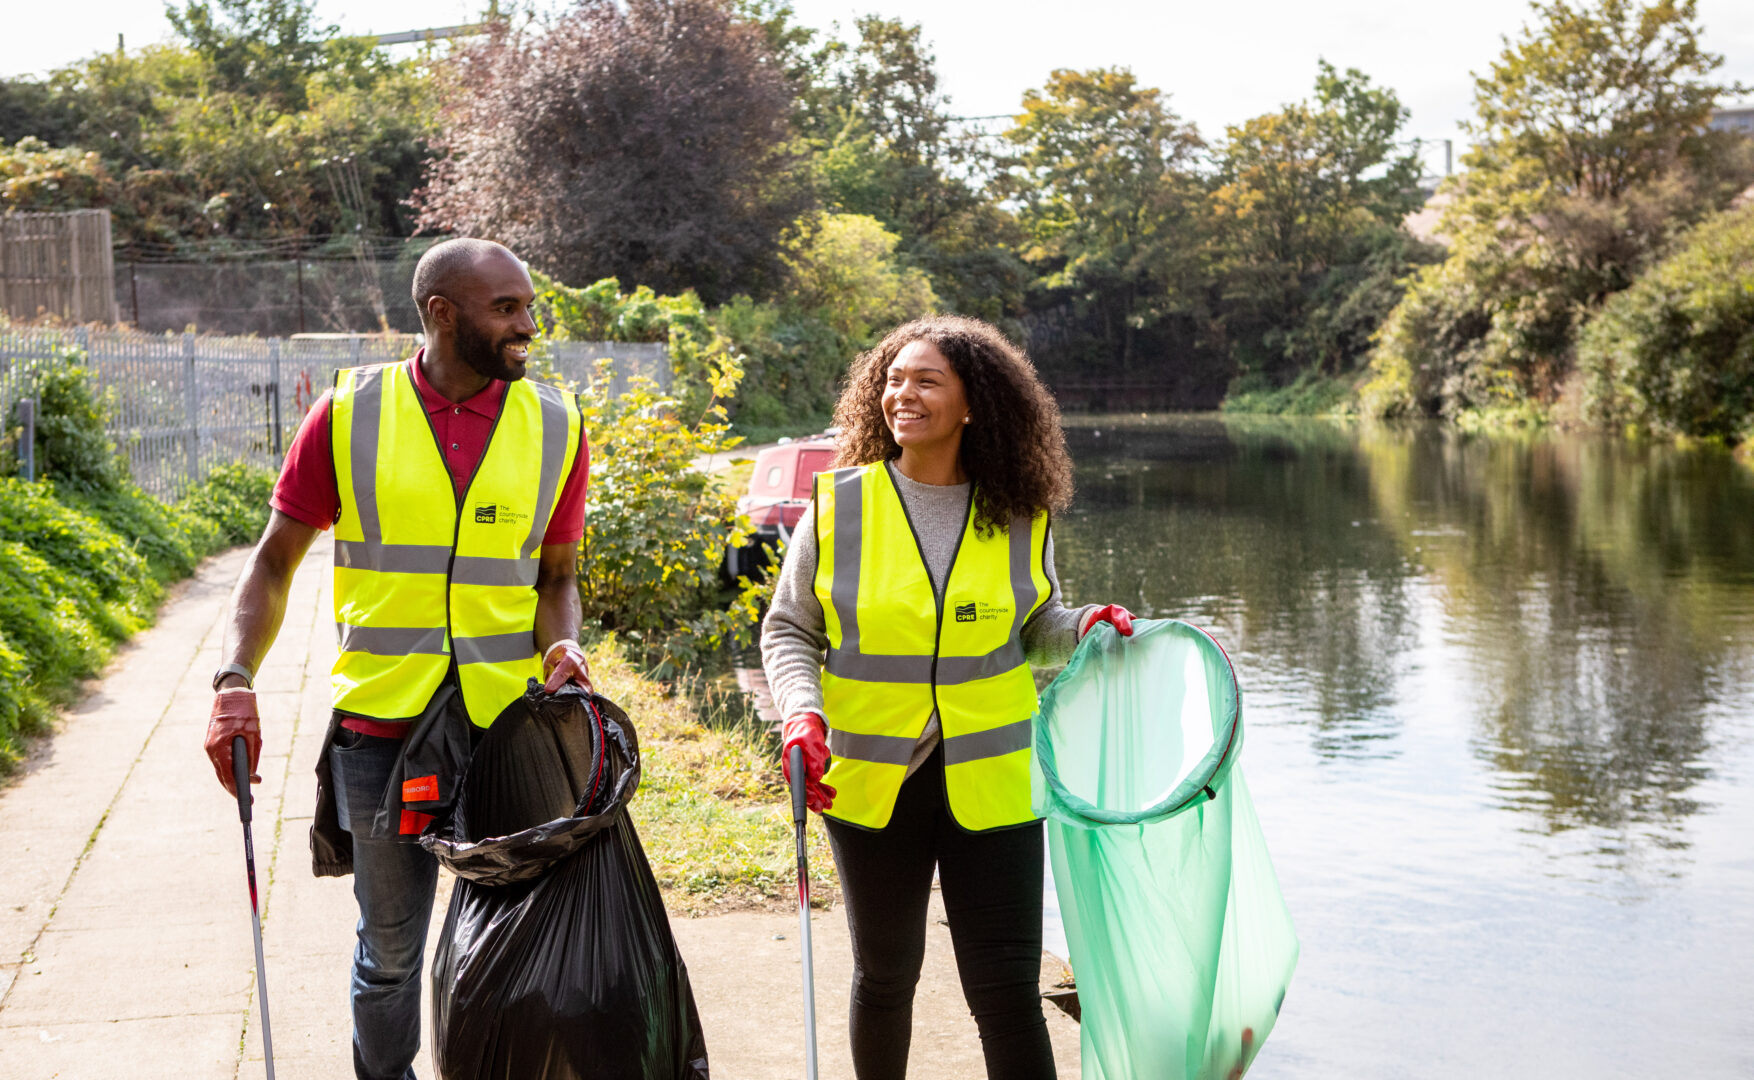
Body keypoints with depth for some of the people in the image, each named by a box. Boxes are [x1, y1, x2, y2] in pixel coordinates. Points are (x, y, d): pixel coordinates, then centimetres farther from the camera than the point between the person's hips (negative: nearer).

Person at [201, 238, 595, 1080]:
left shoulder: (553, 426, 3)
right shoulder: (348, 416, -2)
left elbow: (557, 575, 9)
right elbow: (275, 562, 2)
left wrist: (562, 645, -13)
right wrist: (235, 681, -12)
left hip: (510, 726, 1)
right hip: (380, 727, -1)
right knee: (390, 944, 12)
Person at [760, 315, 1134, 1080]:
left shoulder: (1019, 518, 0)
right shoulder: (838, 504, -4)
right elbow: (788, 631, 3)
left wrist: (1086, 628, -8)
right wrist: (802, 711, -15)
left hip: (988, 782, 0)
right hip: (871, 781, 0)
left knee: (1007, 987, -3)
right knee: (886, 974, 16)